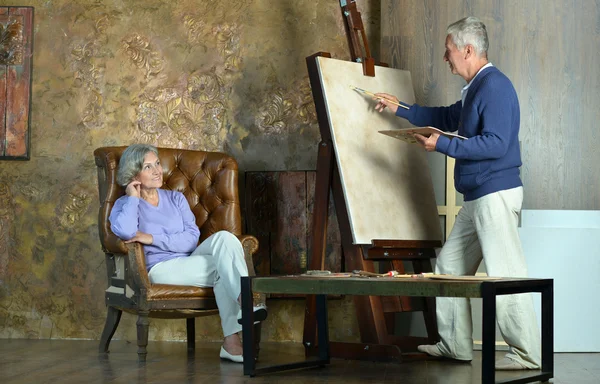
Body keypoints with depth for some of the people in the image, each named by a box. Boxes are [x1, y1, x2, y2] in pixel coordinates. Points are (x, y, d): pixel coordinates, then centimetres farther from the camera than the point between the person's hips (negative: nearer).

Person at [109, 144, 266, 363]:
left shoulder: (176, 198, 19)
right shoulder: (125, 204, 7)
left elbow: (192, 238, 2)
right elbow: (125, 232, -20)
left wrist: (152, 238, -10)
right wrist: (133, 197, -6)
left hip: (190, 264, 4)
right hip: (160, 270, -4)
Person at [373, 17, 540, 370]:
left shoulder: (495, 86, -14)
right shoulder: (475, 89, 18)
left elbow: (496, 144, -23)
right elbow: (447, 118, 35)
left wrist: (443, 145, -20)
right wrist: (400, 109, 37)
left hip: (496, 195, -11)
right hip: (477, 198, 11)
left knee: (505, 275, -10)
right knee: (449, 266, 13)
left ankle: (528, 355, -5)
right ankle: (455, 345, 20)